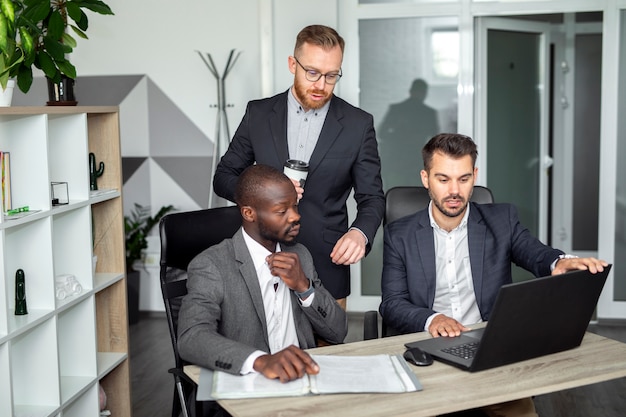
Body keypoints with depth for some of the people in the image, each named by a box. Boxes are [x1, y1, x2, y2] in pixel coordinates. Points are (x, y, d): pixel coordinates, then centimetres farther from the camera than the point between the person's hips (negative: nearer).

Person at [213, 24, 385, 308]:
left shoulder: (358, 124, -3)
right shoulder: (259, 114, 1)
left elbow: (372, 197, 0)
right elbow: (223, 178, 6)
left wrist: (360, 232, -22)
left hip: (326, 267, -1)